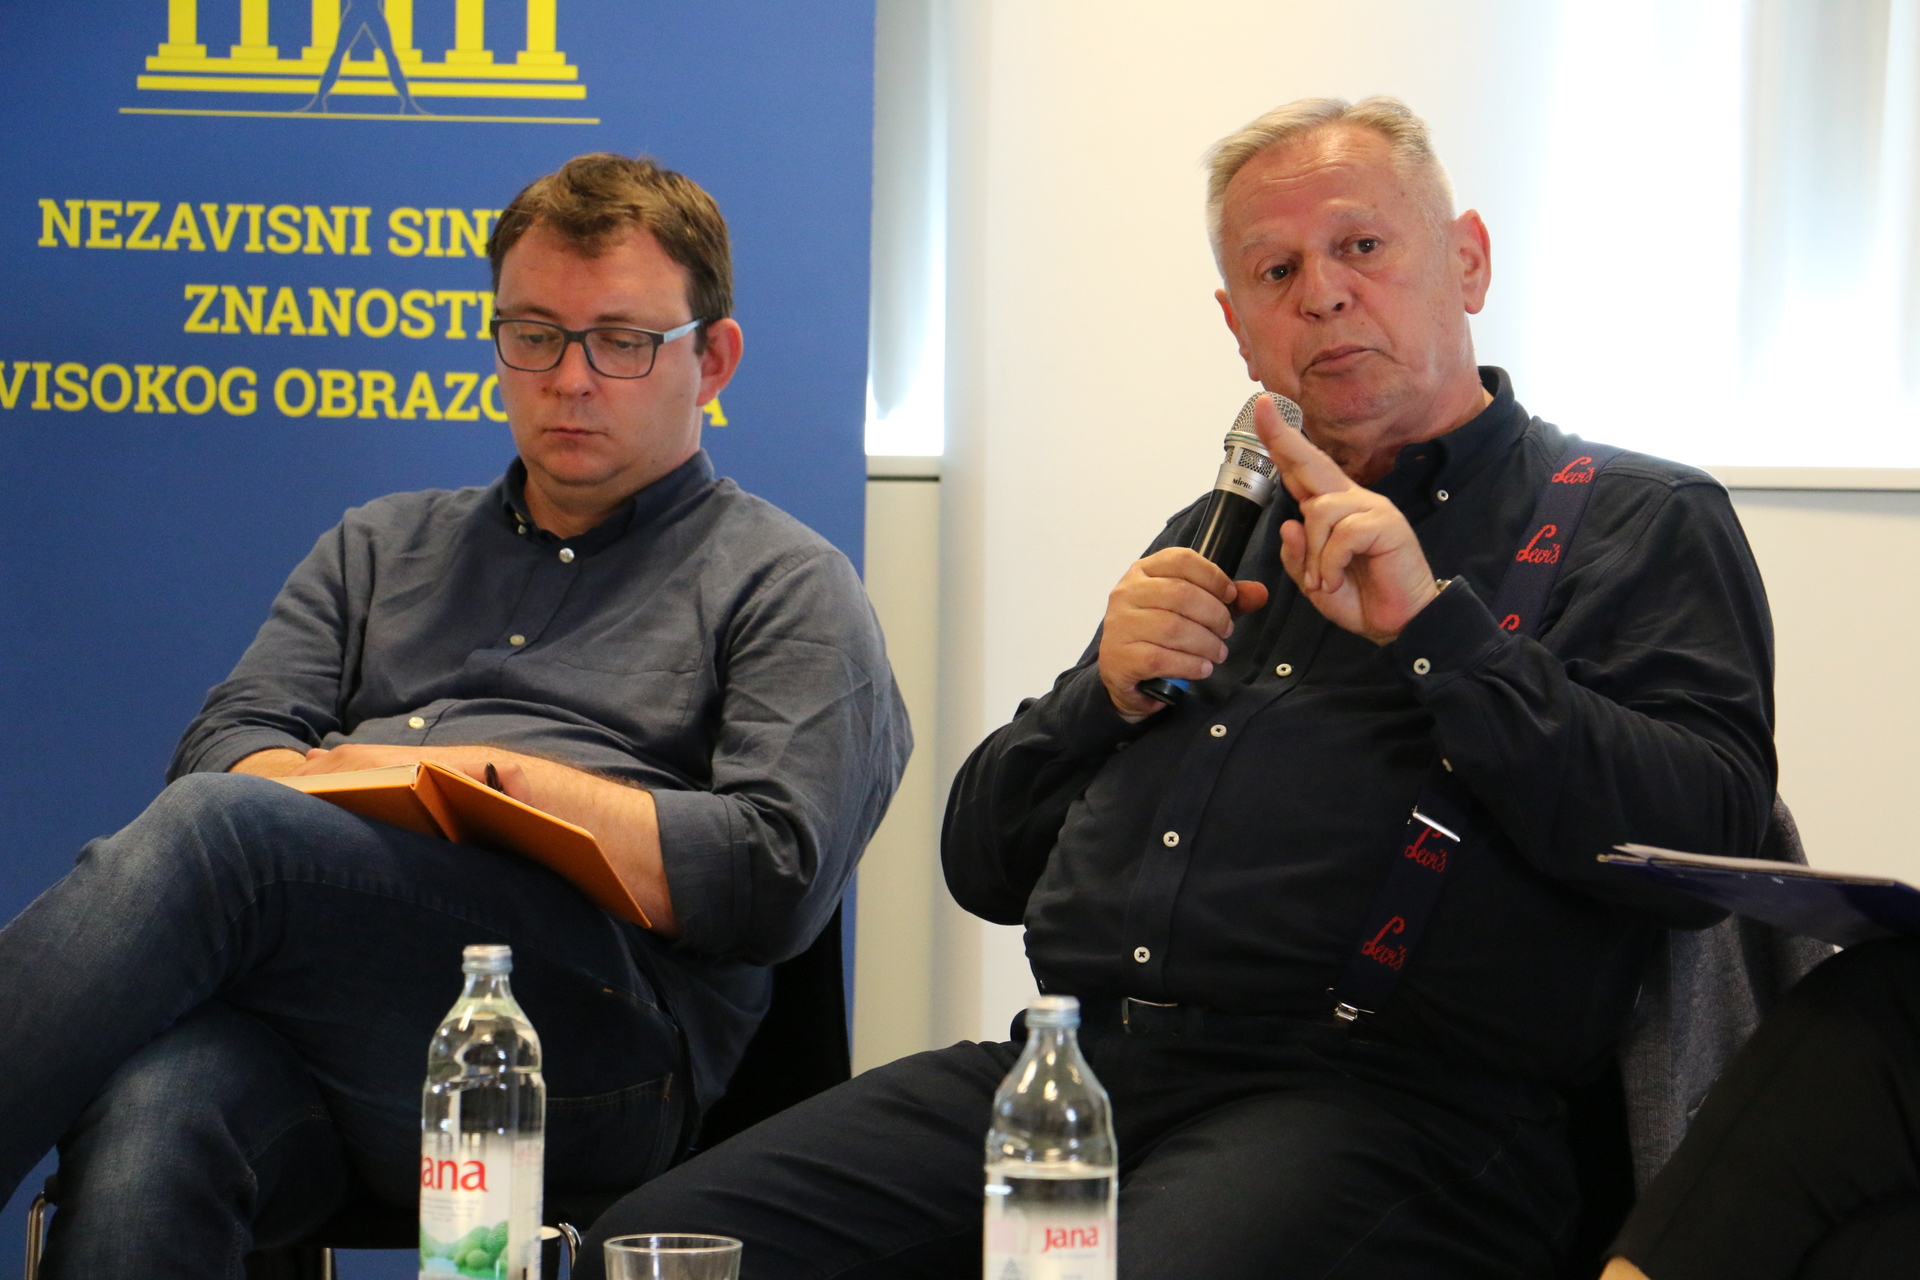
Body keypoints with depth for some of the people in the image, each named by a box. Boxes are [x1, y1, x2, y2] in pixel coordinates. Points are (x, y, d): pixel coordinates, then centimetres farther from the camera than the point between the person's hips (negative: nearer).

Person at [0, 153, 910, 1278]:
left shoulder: (785, 584, 17)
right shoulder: (384, 547, 33)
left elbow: (778, 881, 1)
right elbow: (224, 749, 19)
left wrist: (498, 776, -2)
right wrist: (333, 787, -5)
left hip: (594, 1041, -4)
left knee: (213, 837, -32)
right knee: (150, 1123, -37)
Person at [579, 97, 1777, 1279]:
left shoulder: (1641, 523, 10)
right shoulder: (1220, 534, 28)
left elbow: (1708, 846, -8)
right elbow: (984, 862, 27)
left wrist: (1436, 626, -10)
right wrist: (1106, 696, 7)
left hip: (1374, 1094, -6)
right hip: (1070, 1058, 6)